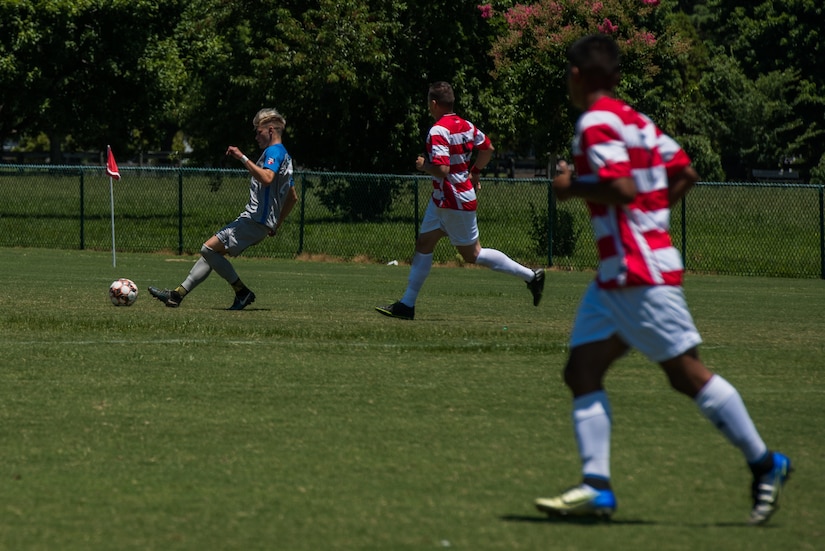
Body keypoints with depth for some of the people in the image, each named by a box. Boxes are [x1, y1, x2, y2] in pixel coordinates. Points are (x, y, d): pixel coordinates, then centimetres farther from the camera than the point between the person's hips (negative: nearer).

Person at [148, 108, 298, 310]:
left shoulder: (274, 152, -9)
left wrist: (243, 158, -27)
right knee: (210, 252, 9)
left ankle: (243, 292, -8)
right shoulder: (284, 155, 24)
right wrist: (276, 224, 32)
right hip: (256, 221, 11)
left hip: (255, 221, -11)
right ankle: (178, 294, 7)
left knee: (209, 248, -15)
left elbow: (266, 178, -30)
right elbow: (293, 197, 30)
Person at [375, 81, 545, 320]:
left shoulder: (438, 132, -23)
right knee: (423, 244, 9)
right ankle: (407, 304, 10)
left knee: (472, 254, 2)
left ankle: (530, 275, 7)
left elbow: (442, 169, -31)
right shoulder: (465, 125, 4)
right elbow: (488, 148, 16)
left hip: (455, 202, -10)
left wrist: (423, 165, -13)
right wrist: (475, 172, 23)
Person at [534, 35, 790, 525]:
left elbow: (622, 190, -25)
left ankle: (765, 463, 3)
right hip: (617, 276, 10)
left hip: (638, 273, -10)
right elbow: (685, 174, 15)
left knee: (687, 373, -4)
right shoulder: (635, 121, 13)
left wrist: (572, 187, -11)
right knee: (582, 372, 4)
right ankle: (597, 487, -2)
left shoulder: (596, 124, -14)